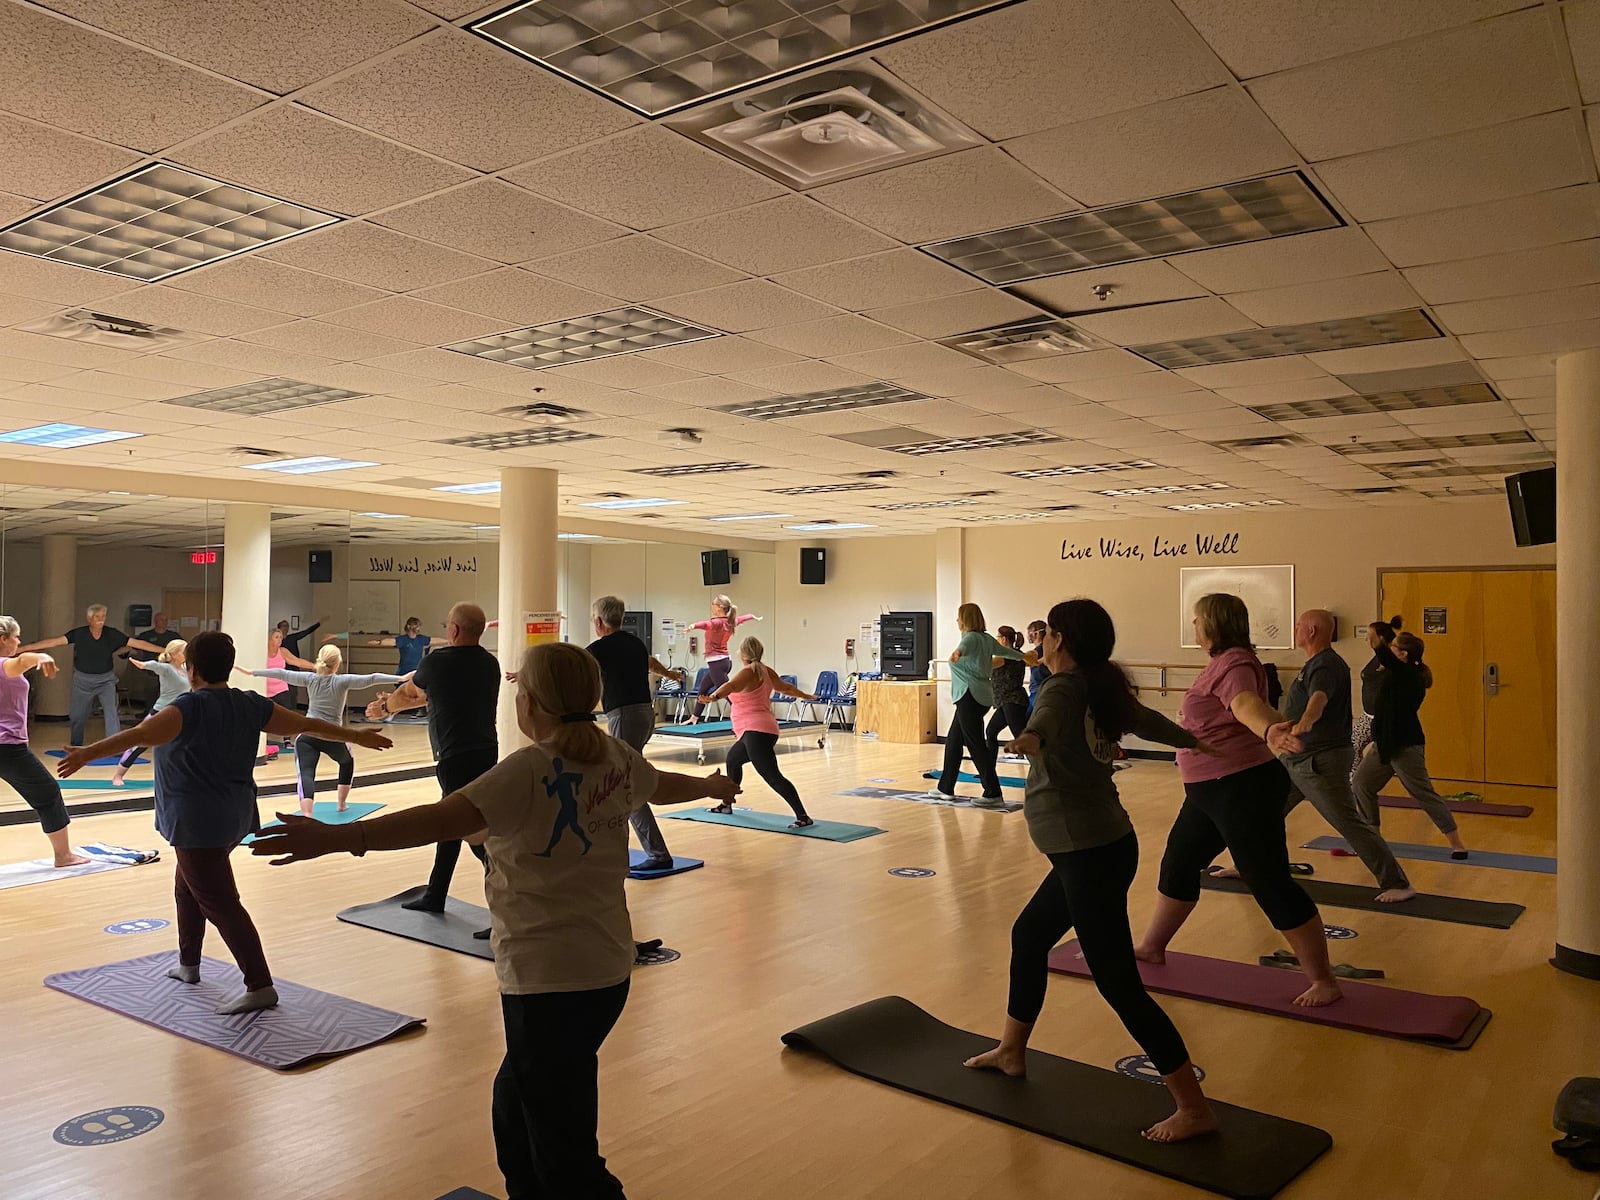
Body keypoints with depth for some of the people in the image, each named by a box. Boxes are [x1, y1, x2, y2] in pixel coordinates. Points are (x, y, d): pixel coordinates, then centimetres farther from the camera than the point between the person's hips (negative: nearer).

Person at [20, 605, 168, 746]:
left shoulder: (112, 634, -9)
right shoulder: (78, 633, -11)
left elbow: (137, 643, -10)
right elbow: (54, 642, -15)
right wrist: (25, 648, -23)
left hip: (106, 679, 0)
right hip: (83, 679, 1)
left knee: (111, 712, -13)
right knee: (78, 715, 13)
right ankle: (75, 746, 33)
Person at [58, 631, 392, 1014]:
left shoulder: (190, 708, -15)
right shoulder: (251, 706, 4)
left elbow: (140, 735, -31)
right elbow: (309, 724, 10)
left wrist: (88, 753, -37)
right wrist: (357, 736, 19)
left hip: (198, 825, -8)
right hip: (234, 819, 8)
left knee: (220, 903, -6)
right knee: (188, 887, 27)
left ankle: (260, 987, -9)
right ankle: (188, 964, 40)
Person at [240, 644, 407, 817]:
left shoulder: (310, 679, 5)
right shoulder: (342, 681, -2)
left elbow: (281, 674, 10)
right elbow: (371, 679, -11)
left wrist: (251, 672, 19)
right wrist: (400, 679, -15)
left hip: (307, 735, 0)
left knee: (305, 774, -15)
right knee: (347, 761, 31)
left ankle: (307, 816, -39)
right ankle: (342, 804, 40)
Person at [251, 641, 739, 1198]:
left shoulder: (529, 771, -18)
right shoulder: (617, 759, 4)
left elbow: (442, 819, -30)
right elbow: (664, 785, 24)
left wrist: (335, 837, -34)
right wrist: (714, 784, 45)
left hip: (548, 979, -8)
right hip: (608, 970, 8)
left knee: (565, 1155, 2)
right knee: (517, 1103, 27)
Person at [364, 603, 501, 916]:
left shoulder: (439, 661, -10)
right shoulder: (489, 664, 9)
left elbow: (408, 691, 12)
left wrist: (387, 706, 34)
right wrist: (393, 704, 34)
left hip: (457, 758, -8)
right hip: (486, 754, 8)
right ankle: (434, 896, 37)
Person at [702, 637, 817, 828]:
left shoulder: (748, 672, -10)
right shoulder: (766, 671, 14)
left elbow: (731, 685, -31)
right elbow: (786, 687, 28)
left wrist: (713, 697, -48)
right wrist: (805, 696, 46)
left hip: (756, 732, -10)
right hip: (760, 731, 10)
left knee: (772, 777, -15)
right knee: (732, 760, 29)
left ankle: (803, 817, -21)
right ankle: (727, 804, 42)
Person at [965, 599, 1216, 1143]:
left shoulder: (1063, 688, -13)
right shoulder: (1104, 689, 11)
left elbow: (1049, 718, -36)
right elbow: (1147, 721, 29)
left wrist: (1031, 738, -57)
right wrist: (1191, 740, 47)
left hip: (1091, 853, -10)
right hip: (1093, 848, 10)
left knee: (1118, 983, -5)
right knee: (1029, 935, 22)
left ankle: (1194, 1108, 2)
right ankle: (1011, 1052, 36)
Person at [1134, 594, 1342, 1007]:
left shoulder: (1234, 664, -19)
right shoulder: (1221, 662, 12)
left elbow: (1246, 703, -42)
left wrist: (1268, 732, -63)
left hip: (1243, 789, -11)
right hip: (1211, 791, 11)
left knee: (1271, 883, -5)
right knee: (1177, 864, 20)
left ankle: (1324, 982, 6)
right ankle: (1151, 947, 36)